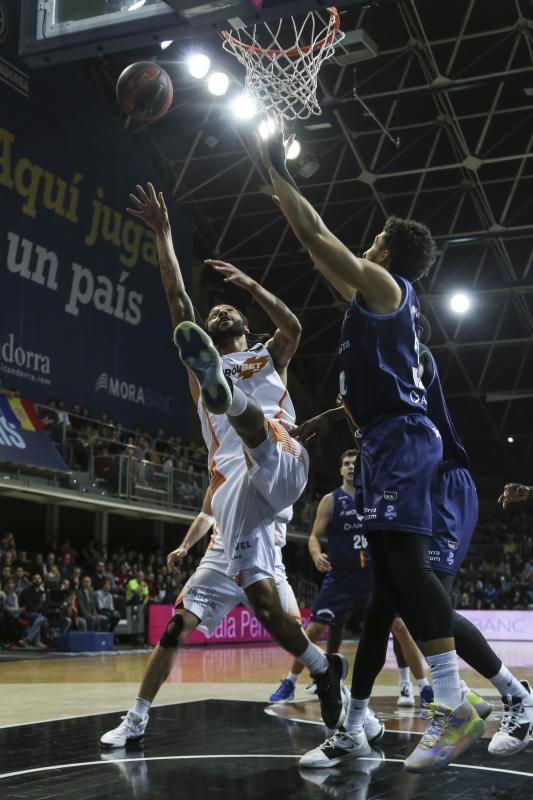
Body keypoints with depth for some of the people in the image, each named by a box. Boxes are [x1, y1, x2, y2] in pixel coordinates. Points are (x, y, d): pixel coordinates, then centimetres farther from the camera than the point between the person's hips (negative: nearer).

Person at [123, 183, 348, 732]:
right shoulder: (203, 365, 29)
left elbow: (293, 327, 2)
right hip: (231, 490, 3)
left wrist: (249, 284, -2)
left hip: (279, 466, -3)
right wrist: (162, 235, 13)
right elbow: (178, 302, 18)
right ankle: (325, 671, 7)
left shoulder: (268, 357, 26)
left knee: (248, 415, -37)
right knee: (260, 598, -10)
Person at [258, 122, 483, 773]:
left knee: (404, 561, -19)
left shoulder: (382, 283, -1)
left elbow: (314, 235, -4)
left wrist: (276, 169, 8)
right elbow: (321, 247, 32)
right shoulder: (376, 296, 24)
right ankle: (353, 726, 10)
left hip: (400, 437, -10)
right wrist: (279, 178, 38)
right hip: (390, 440, 10)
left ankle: (455, 708, -22)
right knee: (386, 579, 6)